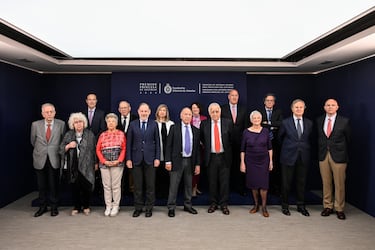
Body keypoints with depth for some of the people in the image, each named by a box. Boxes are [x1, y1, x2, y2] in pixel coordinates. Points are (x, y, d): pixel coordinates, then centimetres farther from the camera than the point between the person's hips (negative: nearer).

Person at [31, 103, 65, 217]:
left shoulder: (61, 124, -4)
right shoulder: (35, 124, 0)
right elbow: (33, 141, 14)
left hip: (54, 159, -1)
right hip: (40, 159, 2)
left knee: (53, 184, 6)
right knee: (41, 185, 10)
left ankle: (54, 207, 20)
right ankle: (42, 206, 25)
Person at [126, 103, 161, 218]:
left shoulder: (154, 124, 3)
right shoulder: (132, 124, 4)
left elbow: (157, 142, 3)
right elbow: (129, 143, 3)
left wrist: (157, 158, -3)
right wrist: (128, 159, -2)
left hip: (150, 158, 0)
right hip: (136, 159, 1)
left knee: (150, 185, 6)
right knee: (137, 185, 8)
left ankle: (149, 207, 19)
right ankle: (138, 207, 22)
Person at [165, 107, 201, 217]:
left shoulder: (195, 130, 8)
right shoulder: (174, 128, 0)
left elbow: (197, 148, 9)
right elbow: (169, 145, -2)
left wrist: (198, 164, 5)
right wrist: (168, 161, -9)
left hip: (190, 161, 3)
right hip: (177, 161, -3)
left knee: (189, 185, 13)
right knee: (173, 185, 0)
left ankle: (187, 205, 27)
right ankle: (171, 207, 12)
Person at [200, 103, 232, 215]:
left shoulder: (228, 123, -1)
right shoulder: (204, 124, 1)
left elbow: (232, 138, 7)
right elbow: (201, 138, 15)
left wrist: (227, 150, 7)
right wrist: (207, 147, 8)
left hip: (224, 157, 0)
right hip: (211, 157, 1)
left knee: (224, 181, 6)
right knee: (212, 181, 8)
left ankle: (224, 204, 19)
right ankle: (213, 203, 24)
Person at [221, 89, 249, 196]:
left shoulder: (243, 109, 9)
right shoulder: (222, 109, 0)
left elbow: (246, 125, 9)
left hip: (240, 141, 2)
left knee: (239, 165, 6)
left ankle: (240, 187, 17)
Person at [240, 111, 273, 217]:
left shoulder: (265, 131, 0)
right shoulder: (246, 132, -3)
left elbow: (270, 147, 5)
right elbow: (242, 149, 0)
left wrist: (271, 161, 1)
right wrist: (242, 163, -3)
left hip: (263, 161, 0)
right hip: (251, 161, 0)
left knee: (263, 184, -1)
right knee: (253, 184, 7)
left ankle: (264, 207, 11)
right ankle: (256, 205, 23)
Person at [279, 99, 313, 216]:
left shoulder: (309, 123, 5)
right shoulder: (285, 122, -3)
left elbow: (309, 139, 14)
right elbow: (280, 137, 9)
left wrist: (304, 148, 10)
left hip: (303, 157, 3)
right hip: (289, 157, -2)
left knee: (301, 182, 11)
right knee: (286, 183, 6)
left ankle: (301, 206, 26)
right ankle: (285, 206, 20)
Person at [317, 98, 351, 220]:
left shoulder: (344, 121, -2)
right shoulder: (319, 120, 7)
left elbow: (348, 139, 6)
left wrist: (344, 153, 9)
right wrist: (321, 150, 9)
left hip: (338, 156, -2)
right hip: (323, 155, 3)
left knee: (339, 184, 4)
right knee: (326, 183, 10)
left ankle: (339, 209, 18)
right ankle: (328, 207, 23)